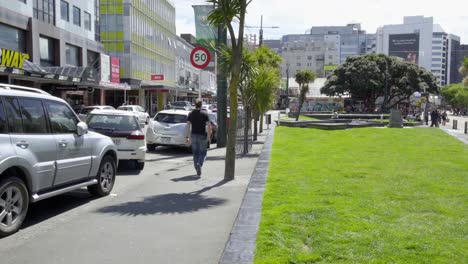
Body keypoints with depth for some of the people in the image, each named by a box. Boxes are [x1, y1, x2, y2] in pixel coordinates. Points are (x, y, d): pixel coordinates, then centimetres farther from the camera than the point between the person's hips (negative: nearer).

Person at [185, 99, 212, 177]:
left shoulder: (191, 114, 3)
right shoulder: (205, 114, -4)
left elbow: (187, 126, -3)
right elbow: (209, 126, -9)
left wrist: (187, 137, -1)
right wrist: (209, 137, -1)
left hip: (193, 136, 2)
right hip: (202, 136, -2)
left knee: (195, 153, 12)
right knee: (202, 153, 8)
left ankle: (198, 171, 13)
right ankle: (199, 164, -19)